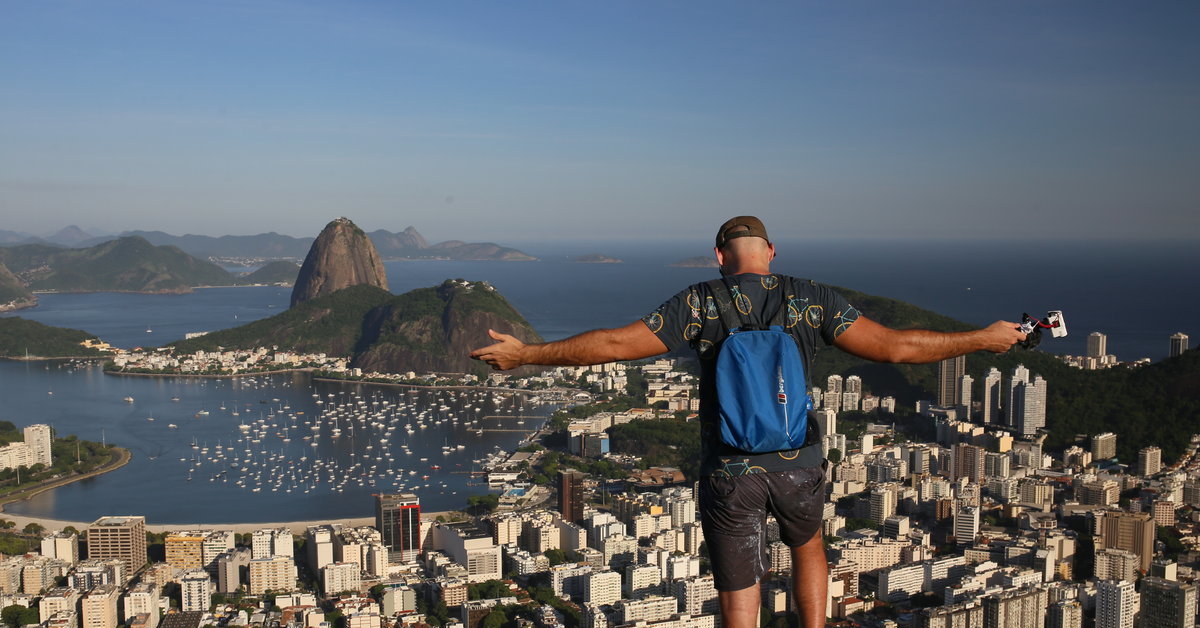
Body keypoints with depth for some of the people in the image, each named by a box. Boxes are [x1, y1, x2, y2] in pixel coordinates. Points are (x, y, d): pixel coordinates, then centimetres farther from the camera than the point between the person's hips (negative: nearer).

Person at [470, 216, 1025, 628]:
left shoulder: (700, 304, -8)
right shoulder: (812, 299, -5)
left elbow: (615, 344, -10)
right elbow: (893, 345, -7)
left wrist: (525, 354, -2)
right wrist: (984, 339, 4)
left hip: (729, 476, -1)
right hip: (799, 467, 2)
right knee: (807, 546, 34)